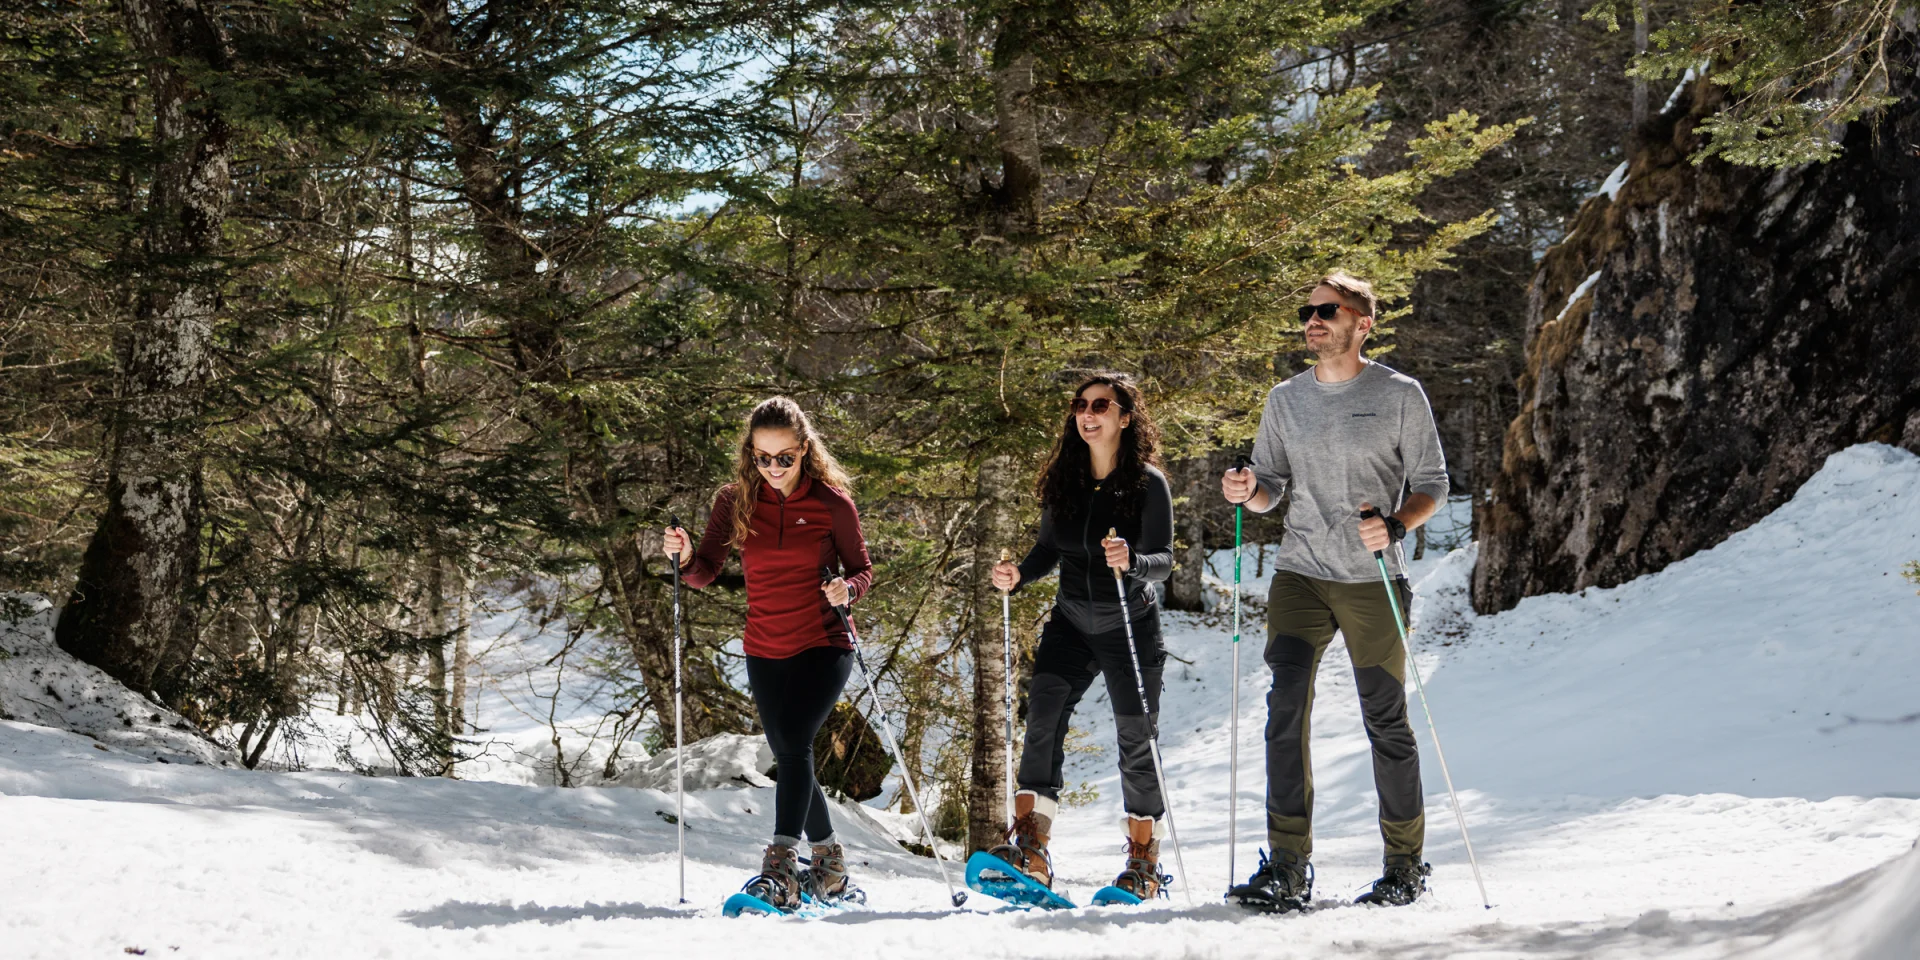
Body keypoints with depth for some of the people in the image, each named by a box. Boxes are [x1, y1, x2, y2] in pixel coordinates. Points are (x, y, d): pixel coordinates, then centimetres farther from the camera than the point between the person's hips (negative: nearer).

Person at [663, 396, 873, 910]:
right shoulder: (736, 501, -1)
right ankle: (829, 863, 29)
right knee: (792, 757, 12)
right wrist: (685, 557, -25)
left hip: (824, 645, -4)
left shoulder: (832, 503, -7)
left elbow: (862, 570, 1)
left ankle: (780, 868, -28)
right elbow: (705, 573, -4)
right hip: (765, 652, 4)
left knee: (794, 743, -23)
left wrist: (847, 590, -21)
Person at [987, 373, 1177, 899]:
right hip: (1071, 621, 4)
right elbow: (1049, 549, 9)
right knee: (1043, 713, -15)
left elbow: (1164, 559, -17)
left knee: (1136, 738, 3)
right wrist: (1018, 574, -11)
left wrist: (1131, 562, -38)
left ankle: (1144, 861, 18)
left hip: (1131, 625, -4)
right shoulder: (1062, 479, 2)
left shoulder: (1148, 482, -12)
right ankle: (1031, 847, -16)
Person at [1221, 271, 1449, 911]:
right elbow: (1272, 487, 14)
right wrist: (1249, 491, -9)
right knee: (1285, 709, -11)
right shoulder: (1286, 400, 11)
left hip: (1373, 581, -2)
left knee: (1386, 721, 4)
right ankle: (1287, 869, -9)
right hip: (1300, 576, 3)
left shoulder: (1399, 395, 0)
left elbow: (1432, 484, 1)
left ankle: (1406, 864, 20)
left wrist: (1396, 526, -18)